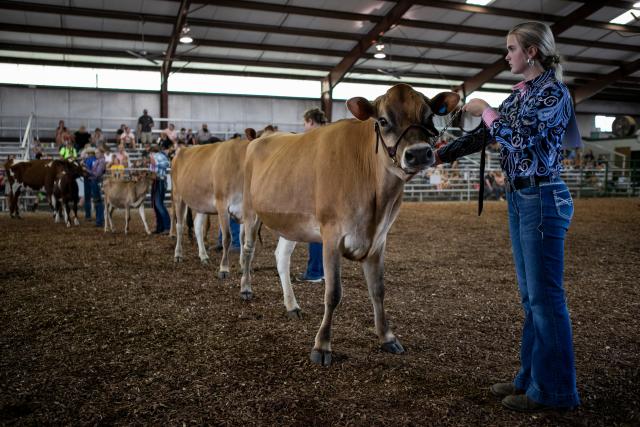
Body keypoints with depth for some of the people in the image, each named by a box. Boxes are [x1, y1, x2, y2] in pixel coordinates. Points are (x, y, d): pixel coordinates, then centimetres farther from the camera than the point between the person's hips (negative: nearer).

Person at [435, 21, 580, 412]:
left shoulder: (553, 91, -10)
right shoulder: (519, 93, 15)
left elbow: (518, 137, -22)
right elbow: (483, 136, 17)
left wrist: (484, 110, -7)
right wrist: (437, 155, 13)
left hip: (542, 200, -9)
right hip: (518, 200, 9)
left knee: (545, 296, -3)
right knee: (530, 295, 13)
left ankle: (554, 390, 10)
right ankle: (531, 377, 24)